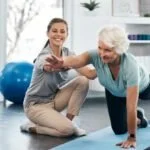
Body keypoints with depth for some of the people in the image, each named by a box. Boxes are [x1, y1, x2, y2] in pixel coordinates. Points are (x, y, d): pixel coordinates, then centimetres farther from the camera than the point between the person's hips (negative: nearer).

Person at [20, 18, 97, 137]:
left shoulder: (67, 53, -4)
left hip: (54, 99, 7)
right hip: (36, 104, -6)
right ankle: (32, 127, -1)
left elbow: (89, 73, -18)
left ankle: (69, 121, -4)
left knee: (83, 80, -16)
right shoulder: (44, 56, -24)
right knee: (67, 129, -28)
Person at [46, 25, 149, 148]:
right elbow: (76, 60, -61)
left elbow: (131, 106, -42)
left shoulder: (130, 65, -46)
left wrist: (132, 138, -38)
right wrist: (62, 63, -84)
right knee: (119, 129, 5)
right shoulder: (96, 55, -38)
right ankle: (139, 118, 36)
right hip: (114, 92, 3)